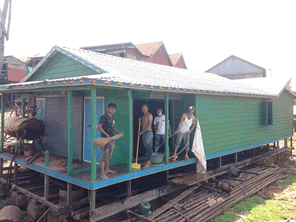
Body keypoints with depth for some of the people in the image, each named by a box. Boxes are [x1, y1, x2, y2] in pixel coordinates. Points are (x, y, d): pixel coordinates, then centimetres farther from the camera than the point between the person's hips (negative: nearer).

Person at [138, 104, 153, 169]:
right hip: (143, 133, 8)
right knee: (147, 147, 11)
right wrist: (140, 121, 5)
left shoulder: (149, 115, -8)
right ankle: (149, 161, 18)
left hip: (148, 133, -8)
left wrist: (141, 132, -14)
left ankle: (148, 163, -8)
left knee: (149, 147, -8)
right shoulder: (143, 116, 18)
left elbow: (149, 125, -15)